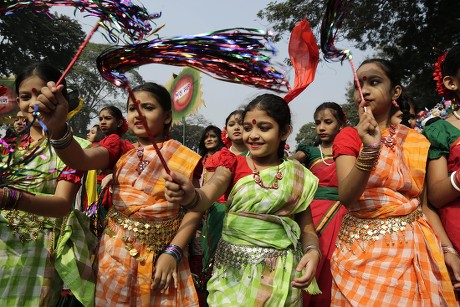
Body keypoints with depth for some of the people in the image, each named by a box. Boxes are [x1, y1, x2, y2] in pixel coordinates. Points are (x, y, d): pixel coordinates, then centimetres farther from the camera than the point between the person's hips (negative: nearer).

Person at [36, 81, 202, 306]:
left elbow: (194, 210, -7)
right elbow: (79, 159, -17)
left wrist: (172, 253, -17)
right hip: (116, 249, 2)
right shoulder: (120, 149, 1)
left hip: (160, 252, -2)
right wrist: (57, 126, -36)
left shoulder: (183, 157, -5)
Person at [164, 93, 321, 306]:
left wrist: (313, 252, -16)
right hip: (233, 269, 0)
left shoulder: (297, 176, 0)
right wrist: (189, 196, -43)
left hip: (281, 273, 1)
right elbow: (205, 197, -20)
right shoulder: (233, 164, -3)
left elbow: (307, 227, 4)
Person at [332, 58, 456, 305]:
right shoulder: (349, 136, -2)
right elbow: (346, 197, -15)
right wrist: (369, 150, -27)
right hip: (362, 249, -2)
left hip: (414, 250, 3)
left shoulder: (417, 141, 6)